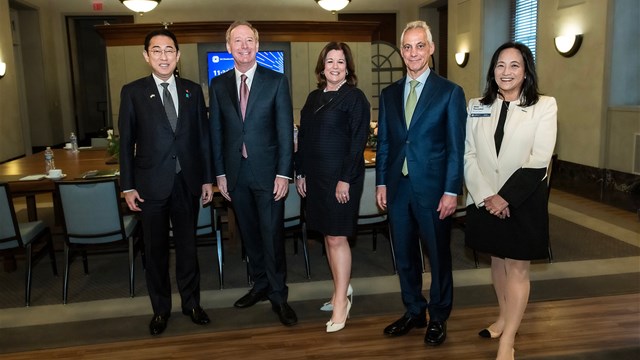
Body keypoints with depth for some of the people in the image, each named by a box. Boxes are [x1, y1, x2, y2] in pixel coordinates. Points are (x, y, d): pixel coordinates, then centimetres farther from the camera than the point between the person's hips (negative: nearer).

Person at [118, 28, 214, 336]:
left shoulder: (193, 90, 5)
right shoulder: (132, 92, -1)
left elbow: (203, 136, 6)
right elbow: (126, 142, -1)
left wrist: (207, 179, 4)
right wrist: (128, 186, -4)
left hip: (188, 182, 2)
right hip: (152, 184, -1)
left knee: (187, 245, 13)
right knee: (155, 249, 10)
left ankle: (191, 302, 29)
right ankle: (161, 309, 27)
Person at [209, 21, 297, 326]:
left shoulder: (276, 81, -2)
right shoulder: (218, 85, 7)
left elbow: (285, 130, -5)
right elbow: (216, 133, 8)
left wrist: (283, 173, -10)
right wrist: (220, 173, 4)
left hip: (268, 172, -3)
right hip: (235, 173, 3)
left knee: (272, 235, 0)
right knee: (249, 234, 13)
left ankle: (278, 295, 14)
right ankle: (260, 285, 30)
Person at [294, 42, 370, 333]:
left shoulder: (355, 97, -6)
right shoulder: (314, 97, 13)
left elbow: (358, 142, -12)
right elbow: (303, 137, 15)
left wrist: (346, 179, -17)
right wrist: (300, 173, 10)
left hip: (341, 176, -7)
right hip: (315, 175, 7)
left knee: (337, 237, -5)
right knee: (328, 235, 12)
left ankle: (341, 301, 7)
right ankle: (341, 289, 27)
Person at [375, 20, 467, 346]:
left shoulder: (450, 92, -4)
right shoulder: (389, 94, 9)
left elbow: (456, 147, -7)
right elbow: (384, 142, 10)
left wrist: (451, 191, -11)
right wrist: (381, 182, 5)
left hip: (433, 189, -4)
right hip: (397, 188, 4)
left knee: (438, 255, 9)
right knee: (404, 255, 14)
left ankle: (438, 317, 28)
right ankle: (414, 312, 33)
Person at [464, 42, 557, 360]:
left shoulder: (544, 106, -4)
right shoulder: (477, 107, 5)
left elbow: (539, 161, -12)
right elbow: (468, 155, -1)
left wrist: (505, 197, -17)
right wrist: (485, 196, -13)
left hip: (523, 202, -3)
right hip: (485, 202, 4)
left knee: (517, 268, 2)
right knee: (497, 261, 17)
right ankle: (504, 317, 37)